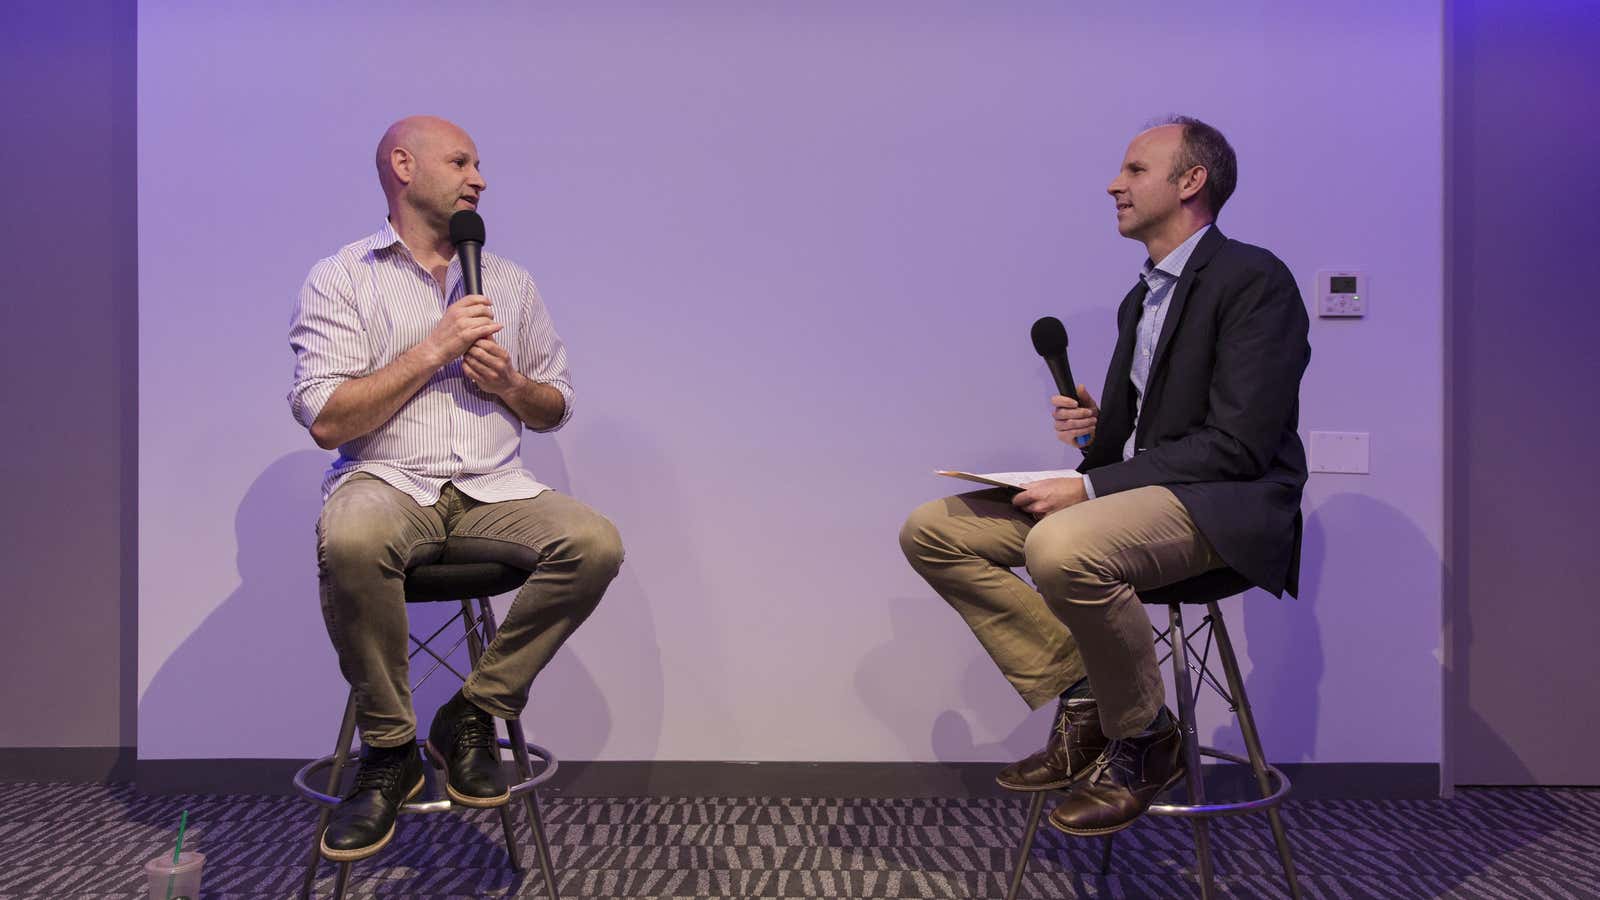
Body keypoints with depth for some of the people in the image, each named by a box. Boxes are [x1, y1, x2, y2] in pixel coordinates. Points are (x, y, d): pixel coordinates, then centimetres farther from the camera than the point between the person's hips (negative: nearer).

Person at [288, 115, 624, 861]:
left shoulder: (510, 282, 17)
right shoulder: (340, 280, 4)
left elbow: (556, 407, 20)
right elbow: (327, 421, -7)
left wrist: (510, 384, -2)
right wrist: (432, 350, -10)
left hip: (491, 489, 4)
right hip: (386, 481, -3)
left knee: (595, 543, -26)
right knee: (350, 543, -38)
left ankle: (473, 715, -7)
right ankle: (388, 751, -14)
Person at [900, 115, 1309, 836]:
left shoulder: (1254, 279, -9)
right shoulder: (1141, 298, 20)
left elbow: (1237, 445, -18)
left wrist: (1091, 487, -21)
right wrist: (1093, 428, -1)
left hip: (1227, 506, -9)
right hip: (1130, 493, 9)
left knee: (1062, 546, -39)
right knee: (931, 531, -3)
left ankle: (1142, 738, -12)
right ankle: (1080, 698, -1)